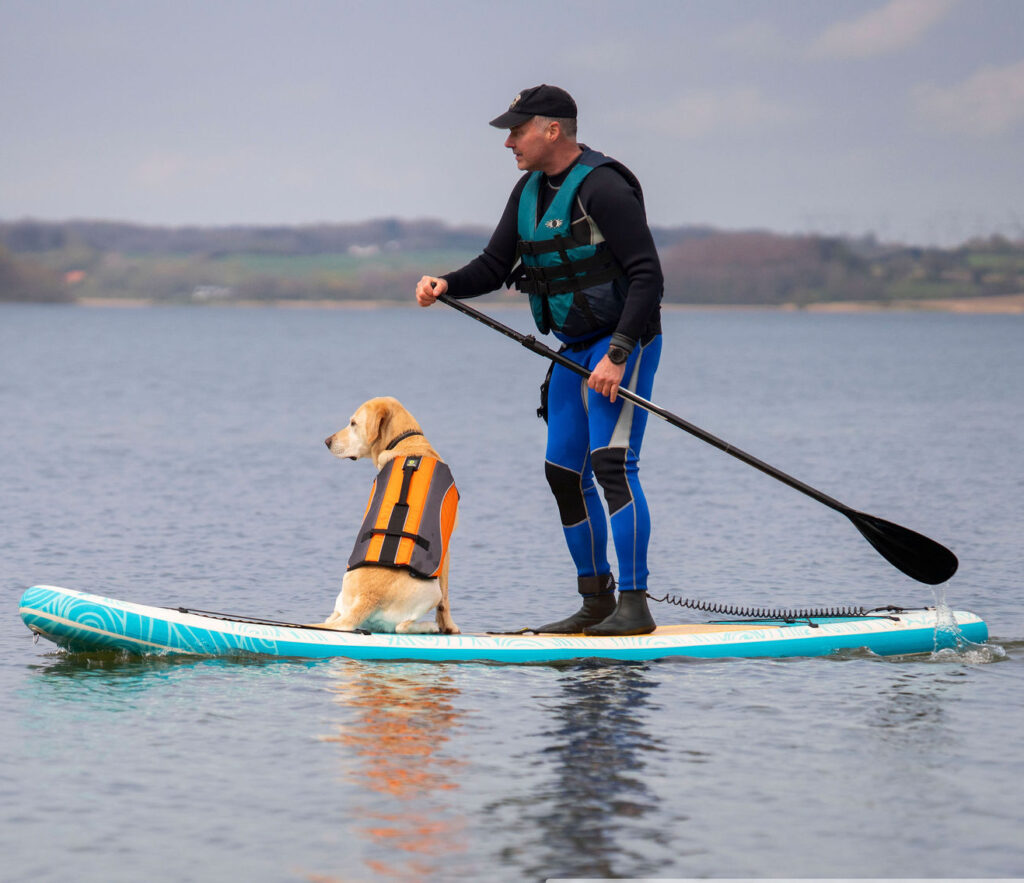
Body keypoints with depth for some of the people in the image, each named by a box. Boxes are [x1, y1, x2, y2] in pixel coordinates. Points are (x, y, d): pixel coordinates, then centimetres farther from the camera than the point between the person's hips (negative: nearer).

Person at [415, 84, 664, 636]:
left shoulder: (602, 187, -18)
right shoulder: (531, 190, 10)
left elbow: (647, 276, -22)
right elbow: (495, 265, 13)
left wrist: (619, 354, -27)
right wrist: (446, 285, -7)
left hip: (624, 344, -9)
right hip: (575, 350, 9)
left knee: (612, 463, -19)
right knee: (565, 473, 8)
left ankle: (634, 606, -19)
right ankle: (596, 605, 17)